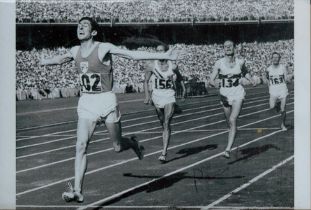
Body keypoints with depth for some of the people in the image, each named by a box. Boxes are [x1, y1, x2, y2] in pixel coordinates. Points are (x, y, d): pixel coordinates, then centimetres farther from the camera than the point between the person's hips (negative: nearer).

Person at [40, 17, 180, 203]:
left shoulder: (104, 48, -9)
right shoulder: (75, 51, 6)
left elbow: (134, 55, -11)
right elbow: (60, 59, 30)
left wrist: (164, 56, -15)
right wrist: (45, 61, 48)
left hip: (106, 101, -4)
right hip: (86, 103, 4)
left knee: (118, 147, 8)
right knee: (81, 146, -11)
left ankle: (133, 144, 45)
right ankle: (77, 191, -10)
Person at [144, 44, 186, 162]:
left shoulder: (172, 67, -7)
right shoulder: (152, 66, -5)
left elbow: (179, 77, 13)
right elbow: (146, 81, 5)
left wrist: (183, 89, 13)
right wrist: (147, 94, -7)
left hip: (169, 98, -2)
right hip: (157, 97, 2)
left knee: (166, 125, -12)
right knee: (162, 123, 17)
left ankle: (164, 153, -16)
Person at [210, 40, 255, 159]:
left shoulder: (240, 62, -2)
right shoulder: (219, 63, -7)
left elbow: (245, 72, 20)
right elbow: (211, 80, -8)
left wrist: (251, 80, 3)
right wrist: (215, 83, -31)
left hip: (238, 93, -1)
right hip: (225, 94, 1)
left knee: (233, 120, -16)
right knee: (229, 121, 15)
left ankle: (228, 149, -20)